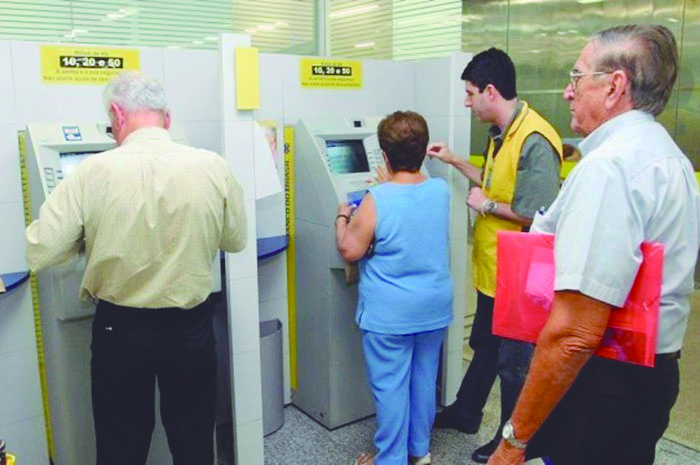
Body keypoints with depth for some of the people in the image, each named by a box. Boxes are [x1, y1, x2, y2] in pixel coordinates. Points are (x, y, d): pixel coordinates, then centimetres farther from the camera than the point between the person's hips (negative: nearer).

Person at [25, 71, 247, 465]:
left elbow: (40, 252, -10)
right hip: (191, 328, 1)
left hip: (120, 329, -1)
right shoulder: (213, 167, -10)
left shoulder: (94, 172, -15)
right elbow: (235, 241, 3)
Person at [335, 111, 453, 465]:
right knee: (424, 378, 18)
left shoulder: (377, 201, -20)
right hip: (434, 307, 6)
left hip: (389, 314, -6)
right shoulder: (441, 190, -3)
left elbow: (350, 251, -13)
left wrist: (342, 217, 3)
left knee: (390, 386, 7)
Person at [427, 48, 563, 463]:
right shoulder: (500, 134, 6)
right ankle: (465, 413, 43)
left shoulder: (535, 141, -24)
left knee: (513, 360, 9)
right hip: (492, 268, 9)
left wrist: (486, 205, -16)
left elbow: (538, 215, -27)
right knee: (484, 346, 24)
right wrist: (454, 161, 18)